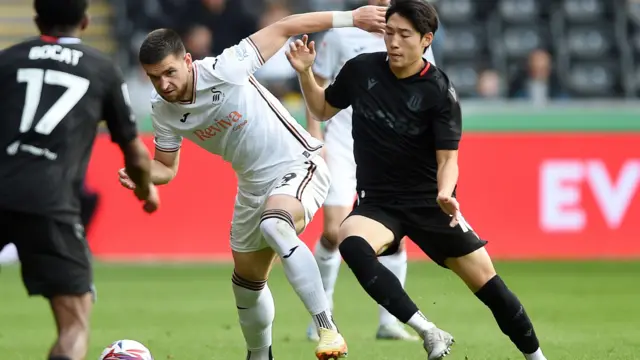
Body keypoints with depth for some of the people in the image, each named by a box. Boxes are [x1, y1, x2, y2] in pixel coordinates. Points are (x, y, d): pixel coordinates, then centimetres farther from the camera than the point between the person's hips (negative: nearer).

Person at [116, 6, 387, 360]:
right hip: (253, 185, 7)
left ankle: (327, 329, -37)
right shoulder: (163, 110, -5)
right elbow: (166, 167, 9)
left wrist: (350, 18, -16)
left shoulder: (223, 70, -24)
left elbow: (283, 29, -16)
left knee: (274, 227, -38)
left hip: (298, 167, -7)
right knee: (247, 282, 16)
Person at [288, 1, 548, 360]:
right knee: (351, 243, -33)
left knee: (487, 284, -3)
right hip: (377, 203, 1)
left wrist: (445, 193, -34)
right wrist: (305, 73, -4)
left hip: (430, 204, -1)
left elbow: (447, 158, -14)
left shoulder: (439, 91, -13)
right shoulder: (361, 70, -4)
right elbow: (323, 109, 14)